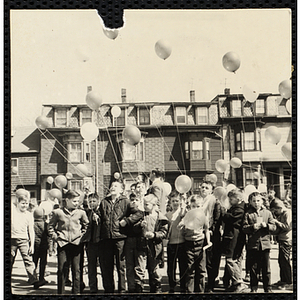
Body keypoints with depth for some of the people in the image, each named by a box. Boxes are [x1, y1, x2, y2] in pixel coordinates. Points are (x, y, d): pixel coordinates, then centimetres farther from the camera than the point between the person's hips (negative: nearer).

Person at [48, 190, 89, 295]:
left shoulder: (81, 213, 7)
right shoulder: (57, 212, 4)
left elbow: (86, 225, 21)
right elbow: (51, 226, 14)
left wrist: (82, 236, 11)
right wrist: (55, 236, 3)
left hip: (76, 244, 1)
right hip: (63, 244, -1)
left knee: (76, 269, 2)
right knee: (62, 269, 1)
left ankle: (76, 291, 11)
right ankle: (60, 292, 12)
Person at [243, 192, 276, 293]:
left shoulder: (267, 213, 9)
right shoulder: (248, 214, 4)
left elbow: (274, 227, 7)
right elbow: (244, 228, -2)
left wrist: (266, 225, -12)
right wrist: (252, 227, -18)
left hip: (265, 244, 1)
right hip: (252, 244, -1)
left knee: (266, 268, 4)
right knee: (253, 268, 6)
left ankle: (268, 288, 14)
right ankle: (254, 288, 18)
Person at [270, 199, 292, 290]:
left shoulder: (288, 213, -12)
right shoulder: (281, 214, 17)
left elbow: (288, 227, -21)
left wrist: (276, 221, -16)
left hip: (286, 241, -10)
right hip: (282, 240, 10)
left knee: (285, 261, -7)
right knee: (281, 260, 13)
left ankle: (288, 282, -1)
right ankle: (283, 280, 21)